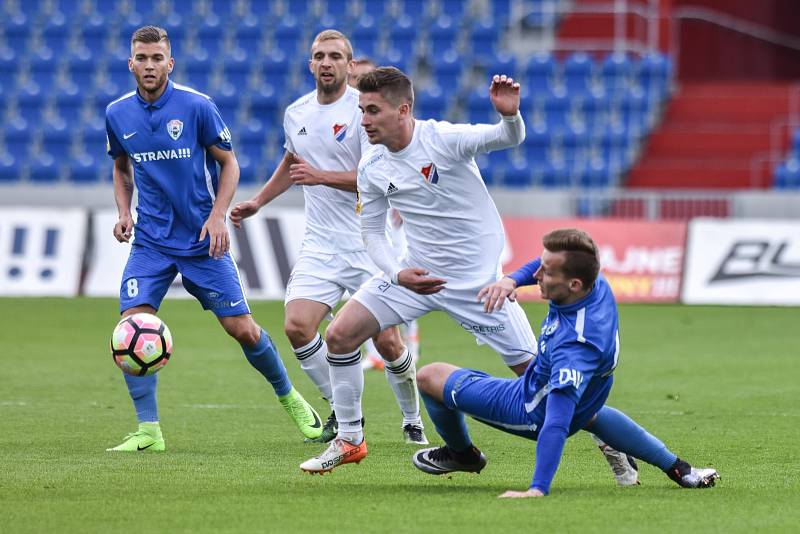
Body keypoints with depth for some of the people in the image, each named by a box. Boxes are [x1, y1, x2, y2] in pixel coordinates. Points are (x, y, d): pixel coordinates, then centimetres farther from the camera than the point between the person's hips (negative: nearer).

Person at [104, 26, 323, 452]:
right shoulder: (117, 114, 0)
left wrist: (217, 216, -13)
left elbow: (228, 163, 0)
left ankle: (289, 397, 24)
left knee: (243, 330, -1)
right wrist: (124, 213, 2)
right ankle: (148, 431, -7)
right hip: (151, 240, 2)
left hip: (202, 240, -2)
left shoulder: (196, 106, -10)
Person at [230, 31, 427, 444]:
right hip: (319, 246, 5)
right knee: (297, 326, -13)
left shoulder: (364, 110, -11)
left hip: (369, 245, -5)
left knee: (386, 340, -4)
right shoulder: (296, 114, 8)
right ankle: (344, 411, 6)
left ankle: (412, 419, 22)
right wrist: (258, 202, 27)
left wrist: (321, 176, -25)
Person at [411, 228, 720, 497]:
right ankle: (677, 469, 28)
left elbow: (556, 424, -50)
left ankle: (461, 454, 33)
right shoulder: (597, 282, -21)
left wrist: (538, 489, -54)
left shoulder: (574, 345, -45)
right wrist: (512, 280, -15)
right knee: (585, 412, 43)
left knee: (430, 376, 2)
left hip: (530, 412, -8)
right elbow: (550, 262, 3)